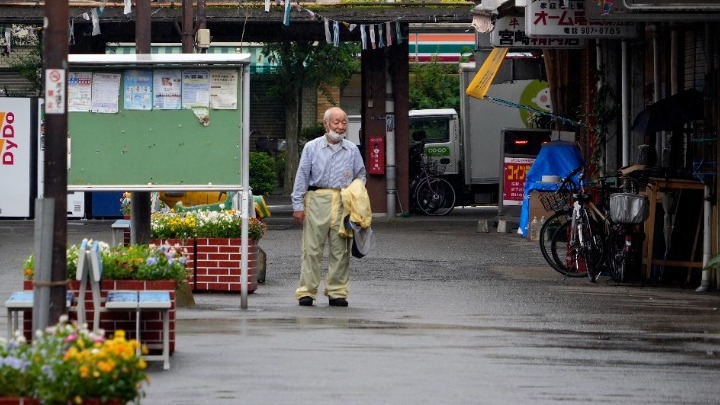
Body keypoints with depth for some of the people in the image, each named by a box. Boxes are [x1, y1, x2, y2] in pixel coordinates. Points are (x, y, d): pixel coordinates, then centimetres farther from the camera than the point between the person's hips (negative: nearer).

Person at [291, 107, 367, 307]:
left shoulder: (352, 150, 14)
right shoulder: (312, 148, 7)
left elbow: (361, 176, 21)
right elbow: (302, 177, 5)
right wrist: (298, 205, -1)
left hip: (344, 204, 2)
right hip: (317, 200, -2)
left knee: (340, 250, 2)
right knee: (312, 249, -4)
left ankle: (337, 291, 8)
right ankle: (306, 291, -2)